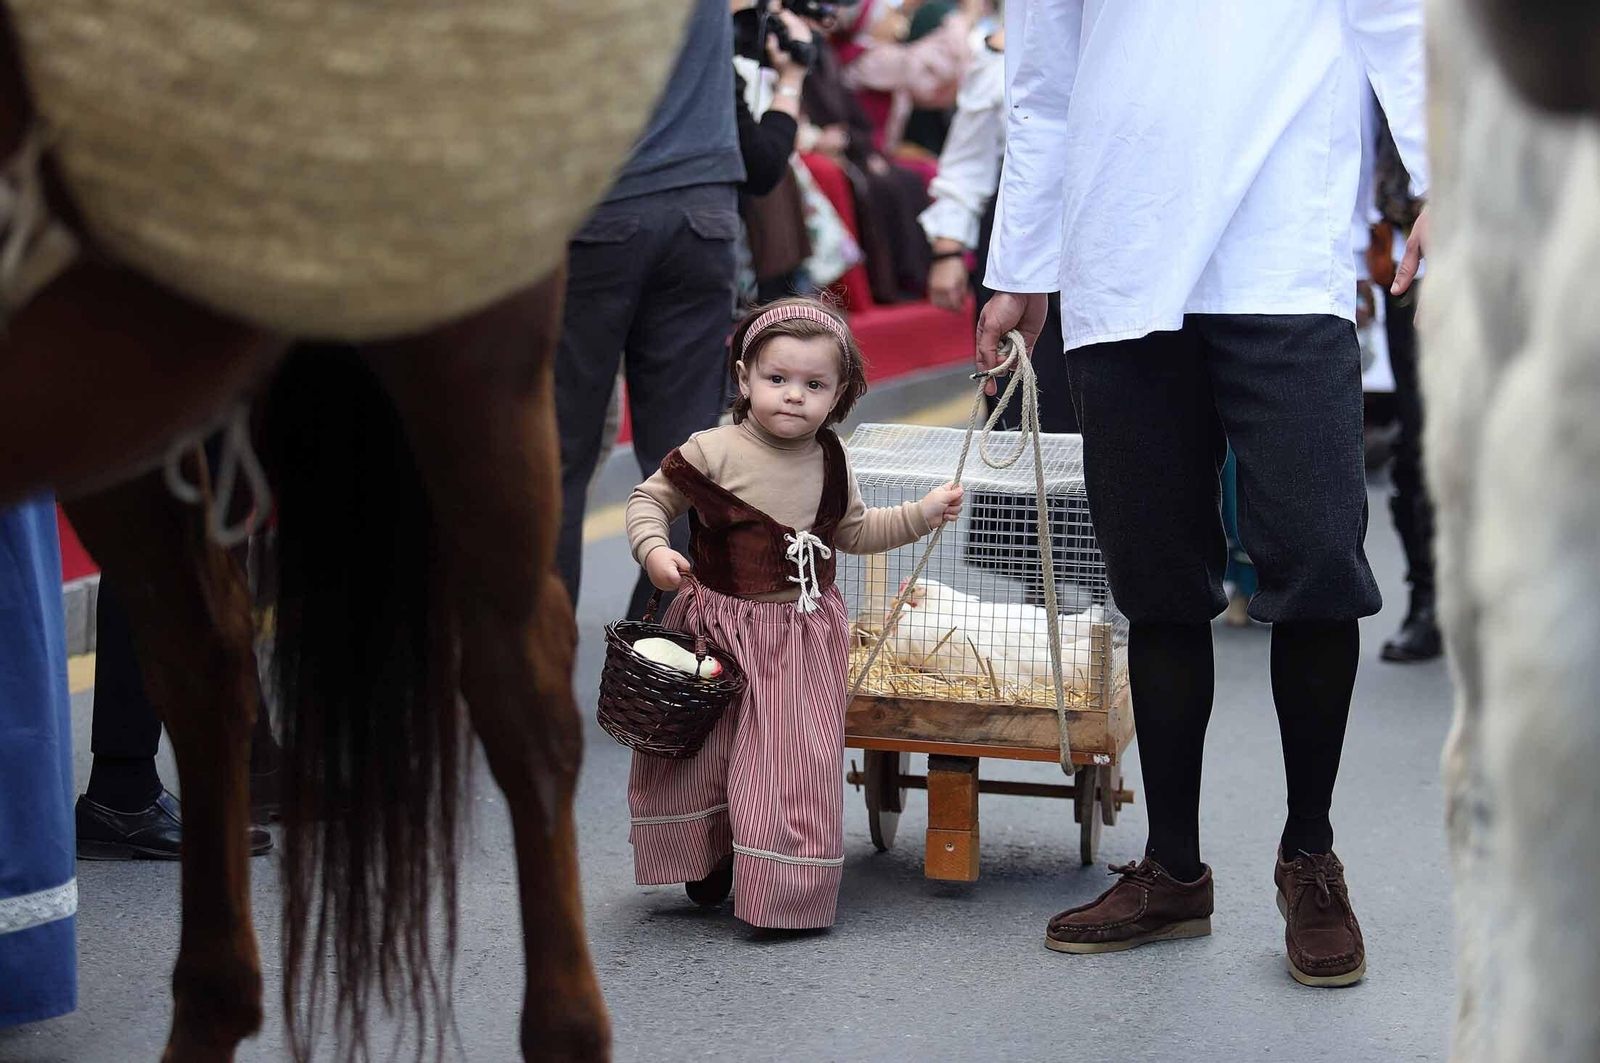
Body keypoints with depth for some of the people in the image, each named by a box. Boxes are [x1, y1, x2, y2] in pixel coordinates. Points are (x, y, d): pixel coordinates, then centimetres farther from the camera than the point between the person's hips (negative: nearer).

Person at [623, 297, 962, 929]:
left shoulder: (828, 461, 2)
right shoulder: (713, 454, -12)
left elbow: (851, 531, 17)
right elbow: (650, 499, -3)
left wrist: (921, 515, 8)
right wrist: (653, 550, -21)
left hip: (804, 637, 2)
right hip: (717, 628, -2)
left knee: (798, 759, 0)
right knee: (696, 750, 10)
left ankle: (789, 890, 9)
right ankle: (708, 863, 32)